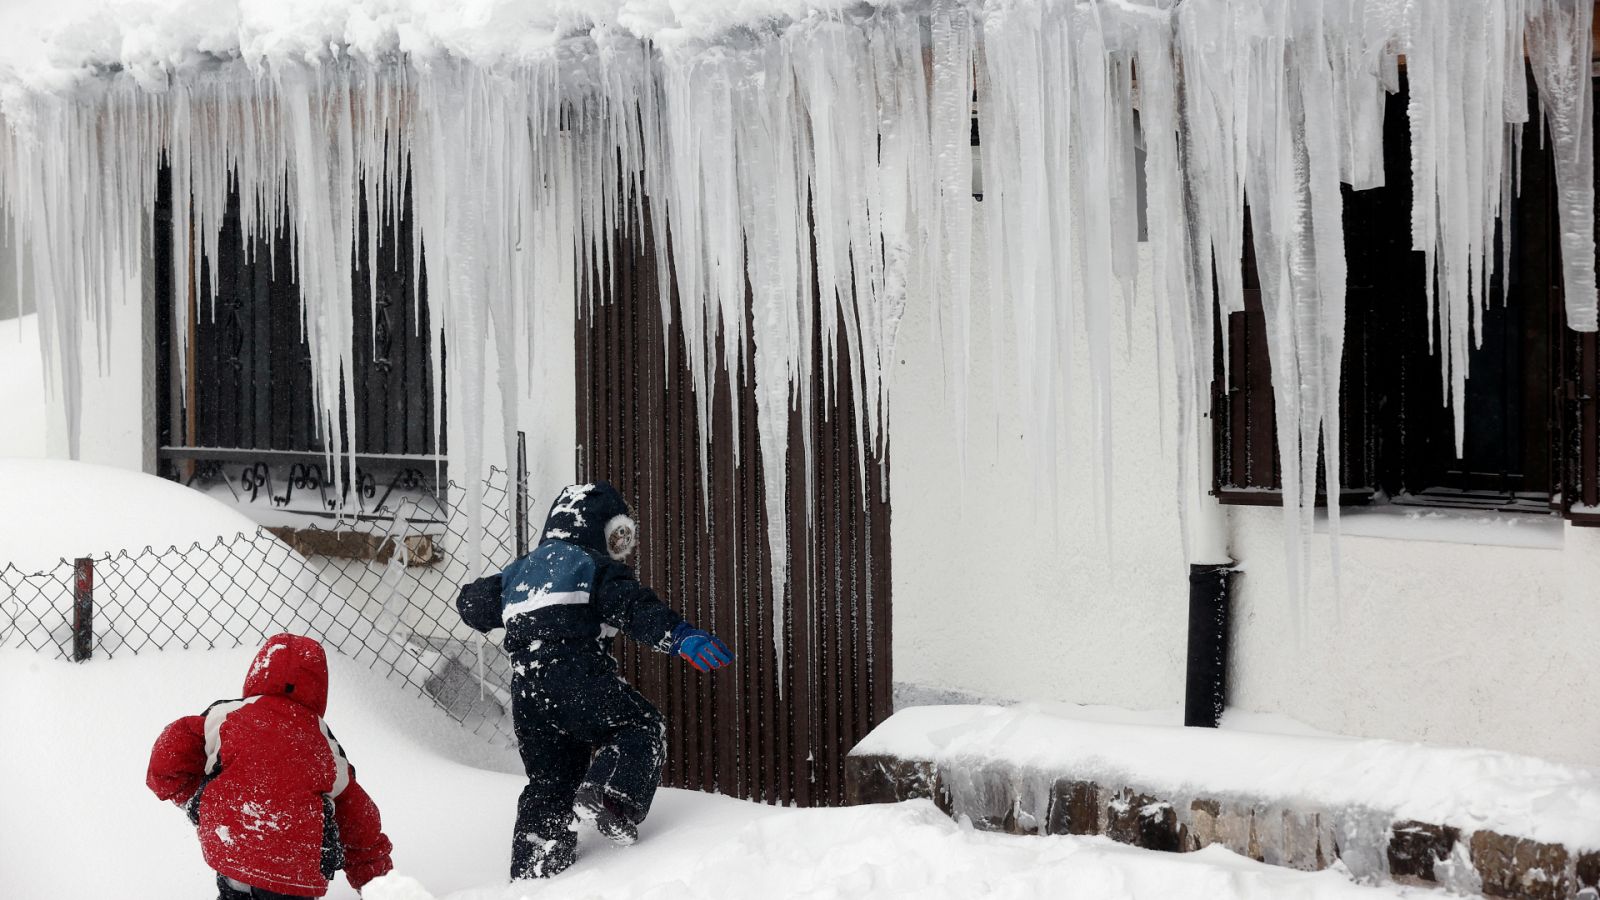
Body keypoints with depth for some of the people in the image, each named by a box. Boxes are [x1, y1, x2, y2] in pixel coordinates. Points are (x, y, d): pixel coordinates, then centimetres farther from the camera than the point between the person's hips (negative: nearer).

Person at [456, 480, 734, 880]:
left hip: (526, 693, 7)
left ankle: (531, 874, 9)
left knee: (548, 783, 14)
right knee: (643, 727, 2)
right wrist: (680, 635, -24)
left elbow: (473, 604, 32)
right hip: (578, 681, -7)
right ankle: (612, 794, -25)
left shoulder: (519, 571, 24)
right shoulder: (594, 565, 4)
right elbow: (635, 606, -13)